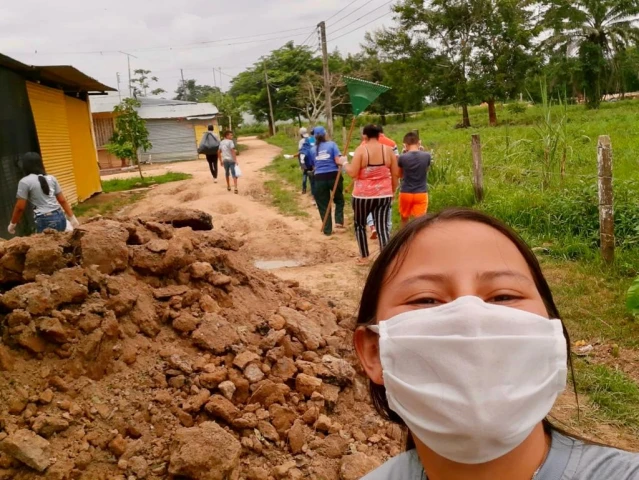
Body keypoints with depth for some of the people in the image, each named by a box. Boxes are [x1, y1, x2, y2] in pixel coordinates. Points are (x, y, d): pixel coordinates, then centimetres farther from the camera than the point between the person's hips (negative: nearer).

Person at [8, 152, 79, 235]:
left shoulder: (25, 182, -3)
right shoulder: (51, 178, 12)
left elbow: (20, 207, -2)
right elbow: (62, 200, 12)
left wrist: (13, 224, 11)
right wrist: (72, 218, 17)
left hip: (44, 221, -5)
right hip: (60, 217, 5)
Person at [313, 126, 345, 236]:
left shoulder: (314, 149, 7)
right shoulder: (332, 144, -3)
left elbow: (314, 164, 8)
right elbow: (338, 161, -11)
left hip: (319, 177, 2)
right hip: (333, 175, -2)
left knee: (323, 204, 9)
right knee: (339, 199, 22)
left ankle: (327, 230, 12)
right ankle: (339, 221, 7)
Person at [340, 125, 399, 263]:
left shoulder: (361, 149, -9)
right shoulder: (388, 150, 1)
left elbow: (353, 173, -14)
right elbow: (395, 174, 4)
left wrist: (344, 163, 4)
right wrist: (393, 191, 17)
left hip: (363, 195, -2)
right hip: (384, 195, 2)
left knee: (360, 225, 18)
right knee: (383, 227, 2)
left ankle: (364, 257, 24)